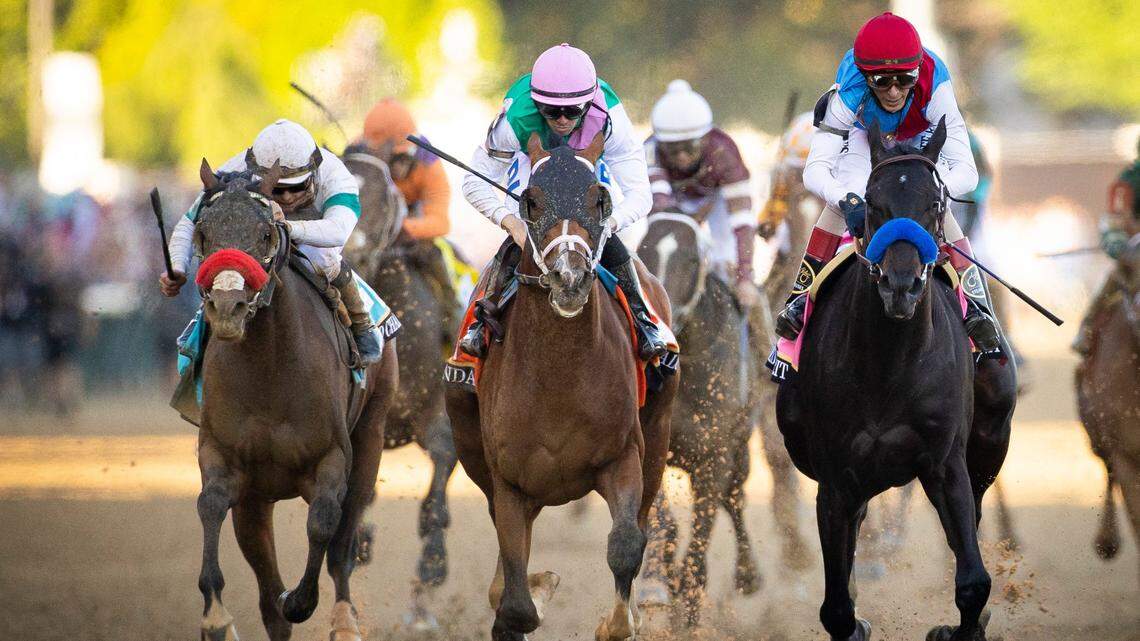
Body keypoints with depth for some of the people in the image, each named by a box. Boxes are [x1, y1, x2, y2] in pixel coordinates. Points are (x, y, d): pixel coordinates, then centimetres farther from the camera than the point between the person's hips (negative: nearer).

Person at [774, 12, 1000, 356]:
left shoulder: (934, 88, -41)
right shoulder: (850, 94, -40)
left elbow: (966, 171, -43)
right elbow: (815, 170, -44)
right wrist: (847, 200, -64)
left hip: (921, 137, 0)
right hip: (865, 134, 0)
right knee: (841, 202, -24)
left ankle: (976, 305, -17)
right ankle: (801, 297, -15)